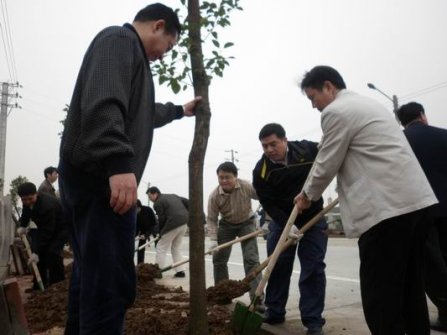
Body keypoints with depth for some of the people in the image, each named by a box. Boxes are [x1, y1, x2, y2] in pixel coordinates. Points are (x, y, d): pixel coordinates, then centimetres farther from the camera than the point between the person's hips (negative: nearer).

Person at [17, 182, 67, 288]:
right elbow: (26, 213, 12)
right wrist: (22, 226, -7)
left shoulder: (47, 205, -39)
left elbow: (46, 232, -36)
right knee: (35, 248, 1)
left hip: (60, 227, -8)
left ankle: (58, 283, -10)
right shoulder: (27, 202, -14)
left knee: (52, 252, -24)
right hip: (44, 227, 9)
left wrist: (36, 252, -36)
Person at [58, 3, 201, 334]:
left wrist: (179, 110, 56)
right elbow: (103, 102, -22)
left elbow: (139, 112, 44)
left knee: (92, 275, 16)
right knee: (111, 282, -11)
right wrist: (119, 163, -32)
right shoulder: (120, 39, -2)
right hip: (101, 175, -11)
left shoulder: (127, 49, 29)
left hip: (97, 176, 11)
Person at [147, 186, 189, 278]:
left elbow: (162, 219, -6)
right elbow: (187, 202, 18)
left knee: (161, 248, 4)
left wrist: (160, 232, 8)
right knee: (176, 248, 20)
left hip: (173, 224, -8)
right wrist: (187, 215, 20)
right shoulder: (172, 196, 22)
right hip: (184, 222, 8)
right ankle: (180, 271, 15)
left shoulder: (158, 203, -2)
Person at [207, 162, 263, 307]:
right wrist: (214, 240, -24)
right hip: (226, 225, 3)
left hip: (246, 223, -3)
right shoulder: (214, 196, -23)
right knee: (218, 259, 6)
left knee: (251, 260, -13)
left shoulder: (247, 187, -28)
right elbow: (211, 219, -14)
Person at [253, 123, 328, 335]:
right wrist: (287, 227, -26)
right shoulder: (261, 171, -17)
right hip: (281, 220, 1)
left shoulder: (309, 150, -17)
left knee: (313, 268, -4)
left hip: (312, 217, -1)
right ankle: (274, 313, 19)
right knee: (277, 266, 4)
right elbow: (269, 205, -18)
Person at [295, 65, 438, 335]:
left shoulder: (336, 111, -6)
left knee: (379, 293, -5)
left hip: (386, 206, -10)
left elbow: (327, 165, -2)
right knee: (410, 287, 16)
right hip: (414, 199, 10)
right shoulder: (367, 103, 25)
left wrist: (307, 196, 14)